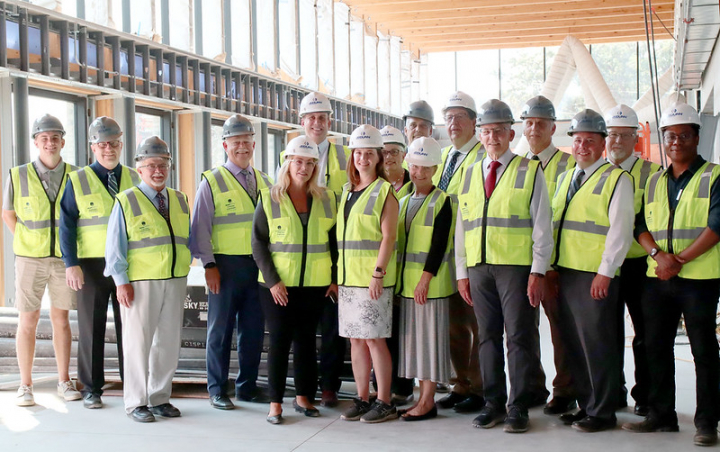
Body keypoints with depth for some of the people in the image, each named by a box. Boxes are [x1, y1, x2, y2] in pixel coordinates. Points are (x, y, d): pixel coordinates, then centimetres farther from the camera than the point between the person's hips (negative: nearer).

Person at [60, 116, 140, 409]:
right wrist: (71, 264, -10)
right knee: (91, 327, 4)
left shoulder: (133, 179, 10)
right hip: (92, 264, -2)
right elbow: (66, 225, -2)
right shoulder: (78, 181, 2)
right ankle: (91, 389, 13)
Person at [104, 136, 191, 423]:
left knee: (169, 342, 8)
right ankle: (136, 403, 10)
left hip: (175, 281, 5)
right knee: (139, 342, 0)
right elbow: (115, 246, -5)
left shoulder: (180, 200, 12)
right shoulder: (127, 202, -2)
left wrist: (184, 271, 10)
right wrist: (121, 282, -11)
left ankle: (159, 398, 21)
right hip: (140, 283, -5)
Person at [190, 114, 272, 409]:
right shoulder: (212, 181, -1)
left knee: (253, 330, 9)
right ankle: (217, 390, 12)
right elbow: (200, 227, -4)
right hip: (226, 265, -4)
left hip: (259, 265, 5)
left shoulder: (264, 181, 13)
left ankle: (247, 387, 21)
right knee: (220, 330, 2)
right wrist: (209, 265, -10)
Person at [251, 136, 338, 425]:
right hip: (278, 285, -2)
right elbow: (258, 243, -3)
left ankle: (303, 396, 20)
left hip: (314, 284, 2)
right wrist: (272, 280, -11)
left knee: (306, 339, 9)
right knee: (279, 341, -1)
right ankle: (275, 403, 7)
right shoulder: (269, 199, -1)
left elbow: (334, 242, 10)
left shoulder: (326, 199, 7)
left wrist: (334, 279, 4)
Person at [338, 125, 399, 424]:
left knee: (374, 338, -4)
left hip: (372, 278, -7)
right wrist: (339, 274, 15)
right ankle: (362, 398, 18)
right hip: (347, 276, 7)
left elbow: (389, 236, -11)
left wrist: (378, 272, -18)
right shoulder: (347, 191, 16)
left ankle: (384, 402, 4)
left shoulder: (384, 192, -5)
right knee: (355, 339, 9)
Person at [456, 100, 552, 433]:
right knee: (488, 337, 8)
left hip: (517, 266, -4)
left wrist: (538, 271, -8)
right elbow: (462, 226, 15)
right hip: (479, 267, 4)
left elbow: (542, 226, -1)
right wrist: (462, 272, 10)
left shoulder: (530, 171, 3)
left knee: (520, 337, -2)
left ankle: (519, 407, 6)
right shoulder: (471, 174, 15)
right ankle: (493, 403, 17)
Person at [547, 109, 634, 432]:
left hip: (596, 276, -7)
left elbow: (620, 231, -11)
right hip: (566, 272, 7)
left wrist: (605, 273, -16)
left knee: (597, 343, -3)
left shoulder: (617, 179, -4)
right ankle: (585, 405, 22)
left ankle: (603, 413, 7)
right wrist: (552, 266, 13)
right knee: (573, 342, 10)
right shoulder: (565, 178, 17)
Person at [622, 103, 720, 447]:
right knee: (656, 347, 10)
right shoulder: (654, 181, 16)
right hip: (657, 277, 6)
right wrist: (657, 254, -10)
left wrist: (680, 260, -17)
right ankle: (661, 415, 22)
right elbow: (640, 224, 10)